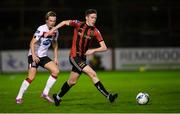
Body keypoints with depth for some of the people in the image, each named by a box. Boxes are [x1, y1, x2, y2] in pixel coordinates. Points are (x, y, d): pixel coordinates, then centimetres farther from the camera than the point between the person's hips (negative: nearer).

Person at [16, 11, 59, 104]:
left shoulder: (55, 32, 2)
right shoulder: (41, 29, -19)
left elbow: (55, 44, 18)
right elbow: (32, 43, -20)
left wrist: (55, 58, 13)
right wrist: (34, 55, -30)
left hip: (43, 56, 7)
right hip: (34, 55, -6)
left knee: (55, 71, -10)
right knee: (31, 77, -16)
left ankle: (45, 93, -1)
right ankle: (19, 97, -2)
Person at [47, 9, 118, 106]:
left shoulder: (95, 31, -3)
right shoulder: (78, 24, -10)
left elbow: (104, 48, -5)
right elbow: (65, 22, 6)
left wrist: (93, 50, -20)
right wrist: (53, 30, 5)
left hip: (82, 58, 5)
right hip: (74, 57, -5)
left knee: (72, 81, 15)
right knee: (93, 74, -18)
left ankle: (58, 97, 36)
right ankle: (108, 96, -20)